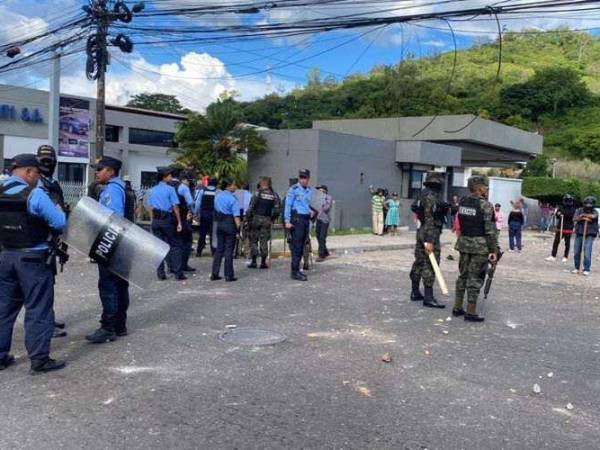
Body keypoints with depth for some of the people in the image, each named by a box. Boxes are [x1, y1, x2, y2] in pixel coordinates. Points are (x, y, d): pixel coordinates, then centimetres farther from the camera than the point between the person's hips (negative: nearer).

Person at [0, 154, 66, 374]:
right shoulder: (34, 194, -16)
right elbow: (59, 223, -14)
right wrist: (57, 209, 5)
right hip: (33, 259, -7)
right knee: (38, 309, 1)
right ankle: (39, 359, 4)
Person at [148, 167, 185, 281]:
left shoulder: (153, 190, 9)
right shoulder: (170, 189, -8)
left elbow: (151, 207, 11)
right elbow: (175, 207, -11)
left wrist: (153, 221, 16)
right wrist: (179, 222, -8)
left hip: (156, 220, 5)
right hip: (168, 219, -5)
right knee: (175, 246, 2)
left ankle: (160, 273, 10)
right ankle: (178, 273, 0)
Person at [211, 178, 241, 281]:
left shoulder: (218, 196, 8)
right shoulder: (232, 199, -14)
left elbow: (216, 209, 14)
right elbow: (236, 216, -18)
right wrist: (238, 227, -16)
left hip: (219, 223, 7)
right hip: (230, 224, -7)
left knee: (219, 248, 13)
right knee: (229, 250, 1)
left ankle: (214, 274, 14)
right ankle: (229, 275, 6)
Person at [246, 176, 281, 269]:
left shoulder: (257, 193, -6)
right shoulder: (274, 195, 5)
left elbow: (251, 207, -10)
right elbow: (277, 210, 3)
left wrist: (247, 219, -3)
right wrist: (272, 219, 14)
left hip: (256, 219, -3)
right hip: (267, 220, 3)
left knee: (253, 241, 5)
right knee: (264, 241, 7)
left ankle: (253, 262, 3)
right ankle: (263, 262, 7)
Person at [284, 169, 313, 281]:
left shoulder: (309, 190, 14)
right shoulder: (294, 189, -7)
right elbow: (288, 205, -10)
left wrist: (310, 211, 9)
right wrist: (287, 221, -16)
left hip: (306, 219, 7)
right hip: (297, 218, -7)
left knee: (301, 246, 10)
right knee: (297, 246, -10)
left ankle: (296, 269, 17)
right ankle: (295, 272, -8)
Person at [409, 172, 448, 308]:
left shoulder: (424, 195, 13)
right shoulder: (431, 197, -17)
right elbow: (429, 219, -22)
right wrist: (429, 241, -25)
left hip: (421, 232, 10)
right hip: (430, 234, -10)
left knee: (419, 262, 14)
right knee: (430, 265, -8)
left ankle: (415, 293, 22)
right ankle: (428, 298, -7)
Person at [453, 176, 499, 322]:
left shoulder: (463, 202, 6)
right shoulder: (485, 205, -14)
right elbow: (491, 230, -14)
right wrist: (494, 250, -10)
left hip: (464, 243, 7)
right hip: (480, 245, -7)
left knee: (463, 275, 16)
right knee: (475, 278, 0)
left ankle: (457, 308, 22)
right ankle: (471, 313, 4)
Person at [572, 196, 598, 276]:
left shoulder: (594, 212, 1)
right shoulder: (579, 210, 5)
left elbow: (593, 216, -22)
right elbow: (575, 219, -10)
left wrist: (583, 215, -11)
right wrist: (584, 218, -21)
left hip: (589, 235, -2)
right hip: (579, 234, 3)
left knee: (587, 252, -12)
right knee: (577, 252, 6)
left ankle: (586, 269, -6)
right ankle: (576, 268, 18)